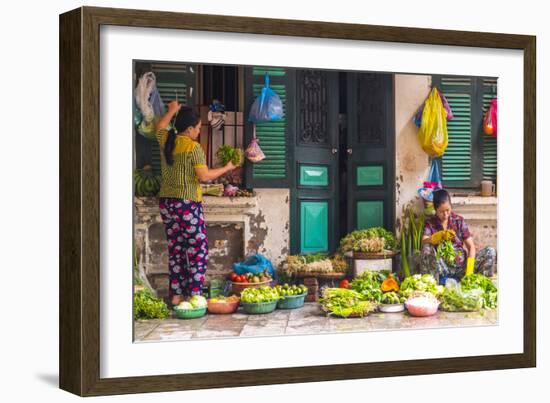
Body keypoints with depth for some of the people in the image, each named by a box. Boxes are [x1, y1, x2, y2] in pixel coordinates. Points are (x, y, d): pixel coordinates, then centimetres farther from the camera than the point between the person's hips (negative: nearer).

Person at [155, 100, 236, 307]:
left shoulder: (165, 141, 5)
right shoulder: (194, 148, -14)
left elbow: (160, 126, 28)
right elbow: (204, 176, -16)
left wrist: (171, 110, 40)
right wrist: (226, 168, -2)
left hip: (166, 202, 7)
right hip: (187, 203, -7)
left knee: (175, 249, 12)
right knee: (198, 250, 0)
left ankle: (176, 294, 13)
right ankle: (194, 295, -3)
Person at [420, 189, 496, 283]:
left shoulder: (459, 220, 6)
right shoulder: (430, 223, 2)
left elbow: (471, 246, 0)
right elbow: (424, 242, -18)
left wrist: (469, 270, -16)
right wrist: (440, 235, -38)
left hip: (461, 265, 2)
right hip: (443, 267, -2)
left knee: (490, 251, -17)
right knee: (427, 248, -31)